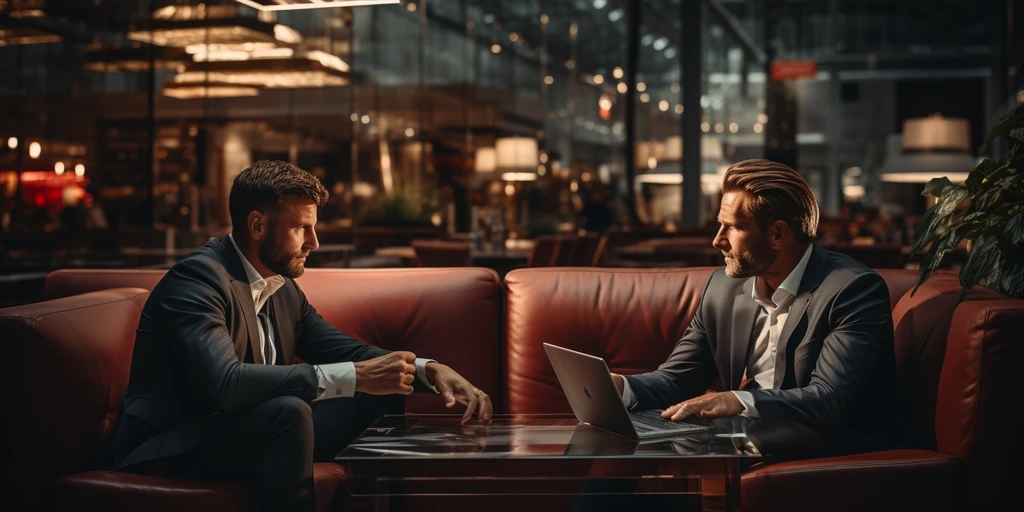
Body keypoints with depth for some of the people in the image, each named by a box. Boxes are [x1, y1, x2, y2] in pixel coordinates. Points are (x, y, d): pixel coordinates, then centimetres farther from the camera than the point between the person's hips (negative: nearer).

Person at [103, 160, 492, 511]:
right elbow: (225, 383, -33)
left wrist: (427, 370, -8)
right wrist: (354, 377, -34)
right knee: (288, 410, -34)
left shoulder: (283, 287, 7)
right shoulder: (197, 278, -19)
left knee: (382, 392, 1)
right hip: (170, 450, -8)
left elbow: (345, 350, 12)